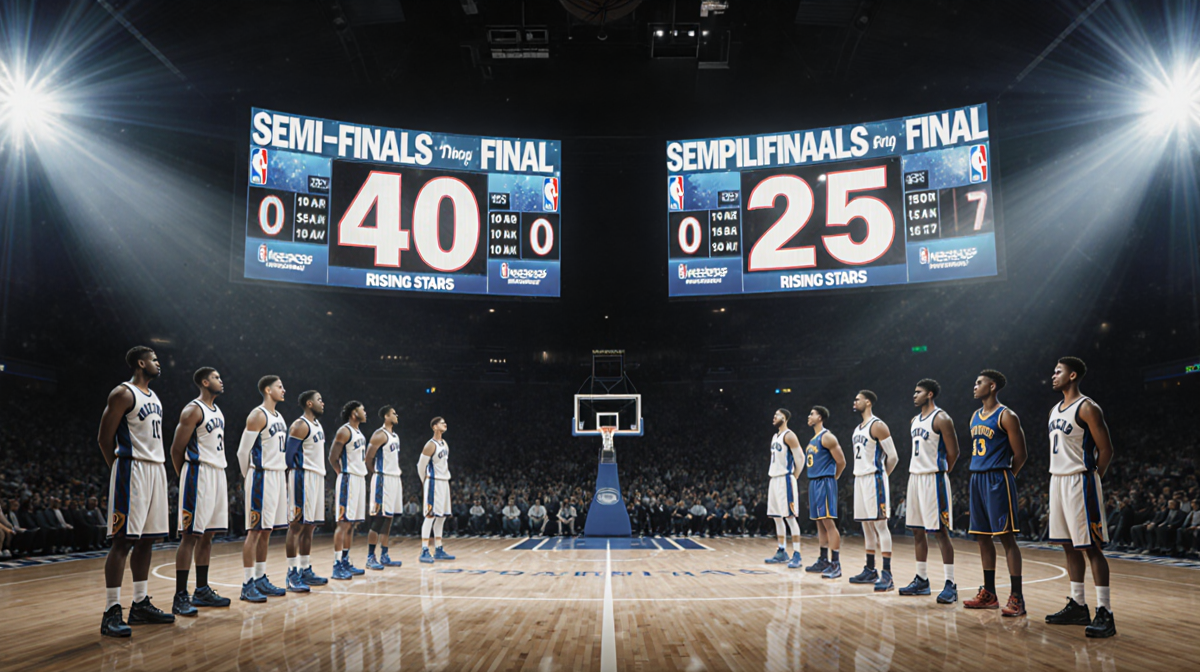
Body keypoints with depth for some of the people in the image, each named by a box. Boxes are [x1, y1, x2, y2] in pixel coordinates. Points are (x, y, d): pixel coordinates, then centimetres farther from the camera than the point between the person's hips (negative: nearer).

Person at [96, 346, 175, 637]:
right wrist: (121, 469, -7)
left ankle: (141, 605, 17)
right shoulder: (123, 393, -7)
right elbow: (105, 438, -9)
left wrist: (160, 463, 13)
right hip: (133, 470, -9)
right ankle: (111, 613, -7)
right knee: (123, 540, -9)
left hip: (156, 469, 9)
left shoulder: (153, 396, 19)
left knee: (146, 540, 11)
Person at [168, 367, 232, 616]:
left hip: (217, 474, 9)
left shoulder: (218, 411, 17)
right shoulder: (193, 410, -10)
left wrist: (219, 470, 15)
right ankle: (180, 597, -6)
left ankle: (202, 591, 19)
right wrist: (185, 477, -3)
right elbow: (177, 449, -11)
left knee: (207, 535, 12)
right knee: (190, 535, -8)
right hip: (199, 474, -9)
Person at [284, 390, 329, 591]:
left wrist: (320, 474, 17)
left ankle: (306, 571, 17)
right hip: (304, 478, -9)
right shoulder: (300, 425, -12)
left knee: (310, 526, 11)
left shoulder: (317, 424, 17)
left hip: (317, 477, 9)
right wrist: (297, 475, -17)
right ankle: (292, 574, -5)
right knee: (297, 525, -7)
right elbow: (289, 454, -16)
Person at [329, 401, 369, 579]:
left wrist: (362, 469, 13)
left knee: (352, 524, 11)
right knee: (344, 523, -9)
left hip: (360, 479, 9)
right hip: (348, 480, -9)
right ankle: (337, 566, -7)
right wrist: (344, 473, -9)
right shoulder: (344, 431, -11)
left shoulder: (359, 433, 17)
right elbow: (333, 458, -14)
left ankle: (345, 562, 17)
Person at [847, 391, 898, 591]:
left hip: (874, 479, -9)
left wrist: (880, 475, 2)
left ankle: (887, 575, -12)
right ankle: (870, 571, 19)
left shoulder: (878, 426, -10)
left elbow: (892, 457, -10)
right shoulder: (857, 429, 17)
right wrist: (861, 474, 11)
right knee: (866, 525, 12)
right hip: (859, 478, 9)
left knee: (880, 524, -10)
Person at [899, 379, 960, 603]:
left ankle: (950, 585, -3)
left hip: (933, 479, -9)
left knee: (940, 531, -7)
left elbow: (953, 452, -11)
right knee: (917, 530, 11)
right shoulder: (914, 421, 15)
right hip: (915, 476, 9)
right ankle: (921, 580, 20)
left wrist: (939, 472, -1)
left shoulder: (941, 419, -11)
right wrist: (916, 471, 13)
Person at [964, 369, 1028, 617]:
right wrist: (978, 474, 11)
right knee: (982, 536, 11)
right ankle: (989, 594, 20)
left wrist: (1002, 477, -3)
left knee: (1006, 536, -8)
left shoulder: (1006, 416, -8)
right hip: (977, 478, 8)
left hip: (997, 479, -8)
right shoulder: (975, 416, 16)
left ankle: (1016, 598, -4)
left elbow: (1020, 454, -9)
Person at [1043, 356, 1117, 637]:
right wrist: (1057, 475, 12)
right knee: (1069, 545, 12)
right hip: (1058, 480, 9)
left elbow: (1105, 450, -12)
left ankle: (1104, 613, -6)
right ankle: (1078, 606, 20)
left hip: (1080, 482, -9)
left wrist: (1090, 477, -13)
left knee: (1091, 547, -8)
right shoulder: (1055, 410, 15)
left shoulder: (1087, 408, -11)